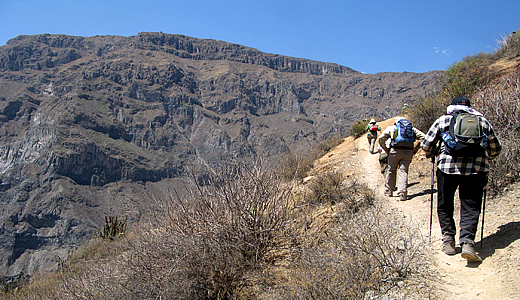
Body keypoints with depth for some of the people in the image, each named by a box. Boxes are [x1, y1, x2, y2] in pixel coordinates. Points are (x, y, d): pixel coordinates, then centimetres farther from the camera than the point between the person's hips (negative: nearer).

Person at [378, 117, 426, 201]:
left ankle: (388, 191, 23)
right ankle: (402, 194, -9)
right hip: (408, 152, 1)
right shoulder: (412, 129, 22)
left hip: (395, 150, -1)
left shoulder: (391, 128, 16)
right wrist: (416, 148, 10)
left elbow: (381, 138, 2)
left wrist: (386, 149, 7)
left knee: (391, 170, 13)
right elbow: (423, 137, 12)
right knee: (403, 171, 2)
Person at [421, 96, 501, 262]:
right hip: (476, 168, 1)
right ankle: (467, 243, -12)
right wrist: (484, 158, 41)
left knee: (445, 205, 14)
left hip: (447, 166, 0)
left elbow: (426, 145, 12)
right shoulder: (482, 121, 17)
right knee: (471, 207, 3)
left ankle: (448, 241, 13)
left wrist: (434, 154, 33)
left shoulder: (443, 120, 14)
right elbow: (496, 148, 22)